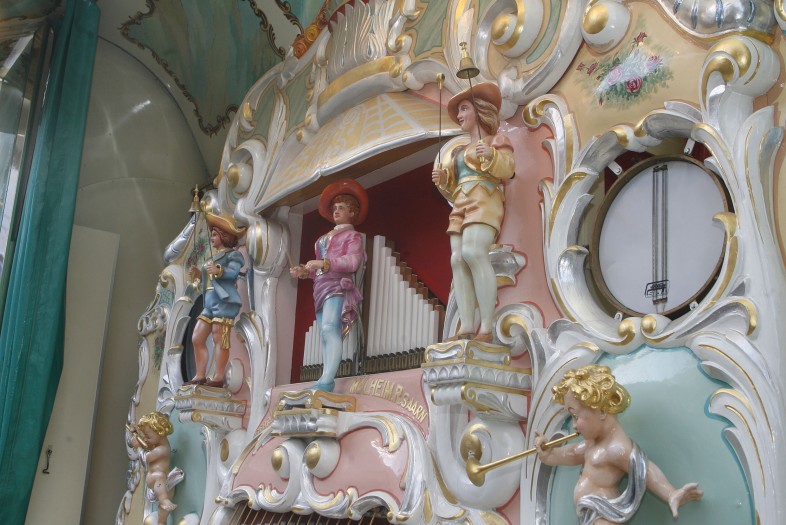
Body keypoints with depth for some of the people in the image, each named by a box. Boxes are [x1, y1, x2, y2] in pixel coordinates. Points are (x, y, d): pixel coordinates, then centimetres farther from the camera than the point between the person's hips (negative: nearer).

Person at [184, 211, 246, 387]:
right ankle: (200, 376, 8)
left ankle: (218, 378, -15)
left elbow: (233, 273, -19)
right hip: (210, 302, 10)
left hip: (225, 301, -10)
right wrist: (200, 275, 11)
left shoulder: (233, 255, -1)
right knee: (197, 338, 6)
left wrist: (218, 271, -34)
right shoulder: (214, 256, 26)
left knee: (219, 339, -13)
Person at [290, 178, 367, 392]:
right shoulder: (325, 237, 26)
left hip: (337, 287, -8)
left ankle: (326, 380, -34)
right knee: (325, 335, 3)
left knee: (329, 328, -25)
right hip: (321, 288, 9)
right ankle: (327, 382, 2)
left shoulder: (353, 236, 4)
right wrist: (304, 271, 6)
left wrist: (323, 263, -16)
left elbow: (353, 262, -14)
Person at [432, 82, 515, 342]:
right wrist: (442, 180, 5)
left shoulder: (496, 140, 10)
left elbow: (507, 170, -9)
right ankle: (466, 328, -18)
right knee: (458, 260, -10)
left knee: (473, 252, -28)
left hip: (484, 202, -8)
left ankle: (486, 328, -31)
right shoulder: (460, 152, 30)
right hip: (461, 208, 8)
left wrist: (492, 156, -28)